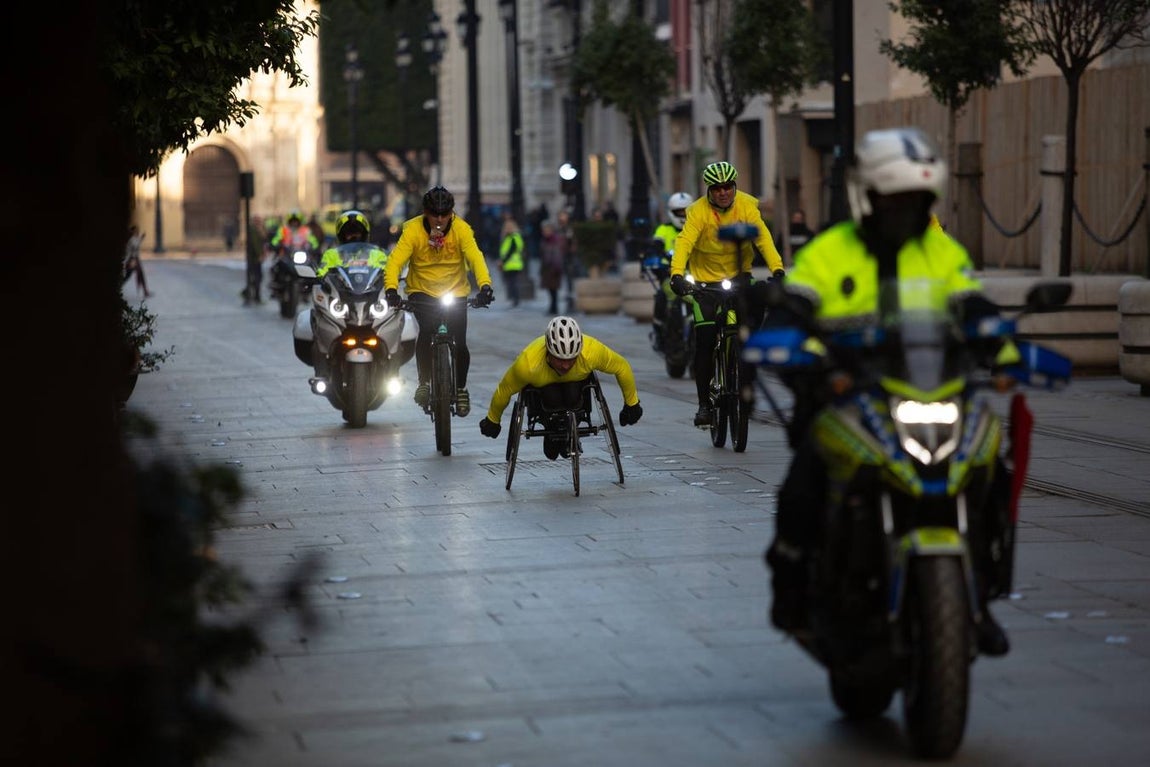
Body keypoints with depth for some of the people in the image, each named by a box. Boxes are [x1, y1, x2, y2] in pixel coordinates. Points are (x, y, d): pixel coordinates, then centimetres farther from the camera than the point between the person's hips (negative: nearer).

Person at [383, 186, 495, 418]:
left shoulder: (461, 229, -13)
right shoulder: (413, 230, -15)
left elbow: (475, 258, -26)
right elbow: (395, 260, -24)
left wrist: (485, 285, -43)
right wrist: (391, 288, -42)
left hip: (455, 293, 1)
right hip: (422, 292, -1)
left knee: (459, 344, -10)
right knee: (427, 329, -27)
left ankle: (461, 388, 17)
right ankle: (424, 382, -7)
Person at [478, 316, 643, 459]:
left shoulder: (592, 351, -41)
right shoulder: (527, 363, -43)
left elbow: (622, 367, -20)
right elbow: (504, 390, -23)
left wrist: (632, 405, -6)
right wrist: (492, 421, -5)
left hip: (578, 383, 1)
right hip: (541, 388, -1)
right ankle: (552, 430, 18)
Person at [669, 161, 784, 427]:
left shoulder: (747, 205, -12)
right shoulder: (699, 211, -18)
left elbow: (763, 237, -21)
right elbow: (685, 241, -29)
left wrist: (777, 268, -37)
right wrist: (677, 274, -46)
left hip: (738, 274, 2)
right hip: (706, 278, -2)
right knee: (705, 340, -8)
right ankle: (704, 403, 1)